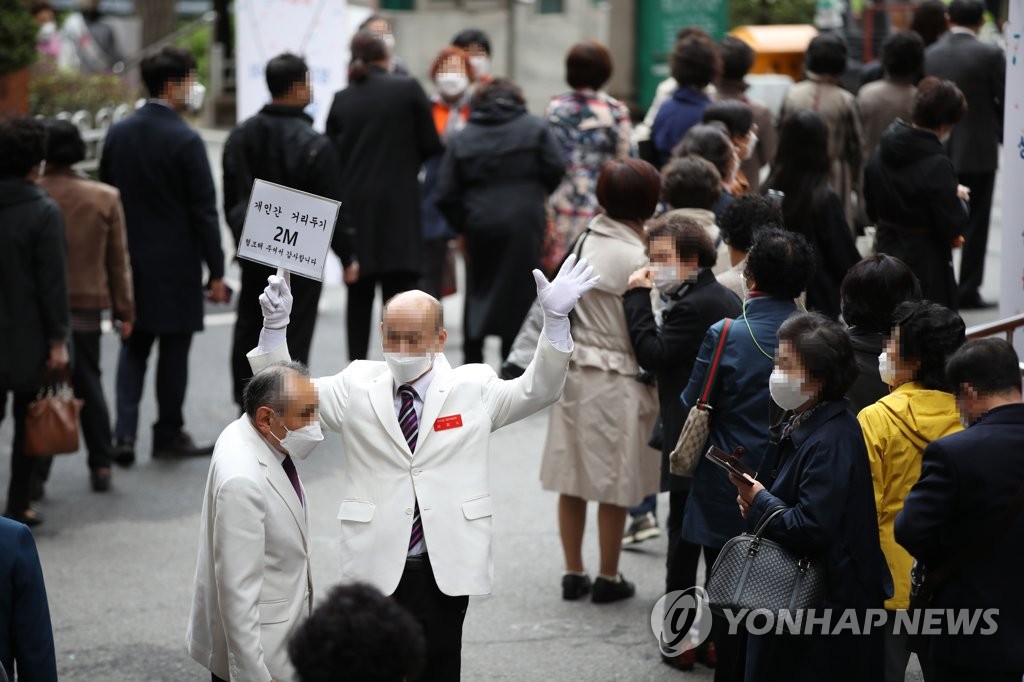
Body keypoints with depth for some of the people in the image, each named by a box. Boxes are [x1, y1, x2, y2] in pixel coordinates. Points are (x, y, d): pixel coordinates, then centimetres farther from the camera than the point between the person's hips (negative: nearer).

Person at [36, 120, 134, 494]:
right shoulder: (105, 198, -3)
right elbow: (118, 260, 1)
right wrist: (124, 309, 9)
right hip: (87, 304, 2)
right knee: (88, 383, 15)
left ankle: (36, 473, 1)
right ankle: (101, 465, 15)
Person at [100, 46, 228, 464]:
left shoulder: (118, 133, 3)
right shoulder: (186, 141, -14)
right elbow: (204, 211, -13)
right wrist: (216, 272, -8)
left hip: (130, 260, 5)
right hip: (175, 262, -5)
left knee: (133, 347, 12)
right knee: (173, 349, 6)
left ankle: (125, 433, 1)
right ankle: (169, 434, 15)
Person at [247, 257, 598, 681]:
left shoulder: (473, 388, 5)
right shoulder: (357, 387, 5)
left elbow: (538, 391, -2)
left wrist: (555, 319, -15)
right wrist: (275, 326, -9)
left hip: (446, 570, 0)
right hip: (376, 568, 0)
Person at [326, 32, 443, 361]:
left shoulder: (342, 100, 4)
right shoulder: (408, 89, -4)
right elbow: (431, 145, -2)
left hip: (354, 209, 3)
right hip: (398, 208, -3)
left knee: (359, 296, 11)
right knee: (398, 291, -2)